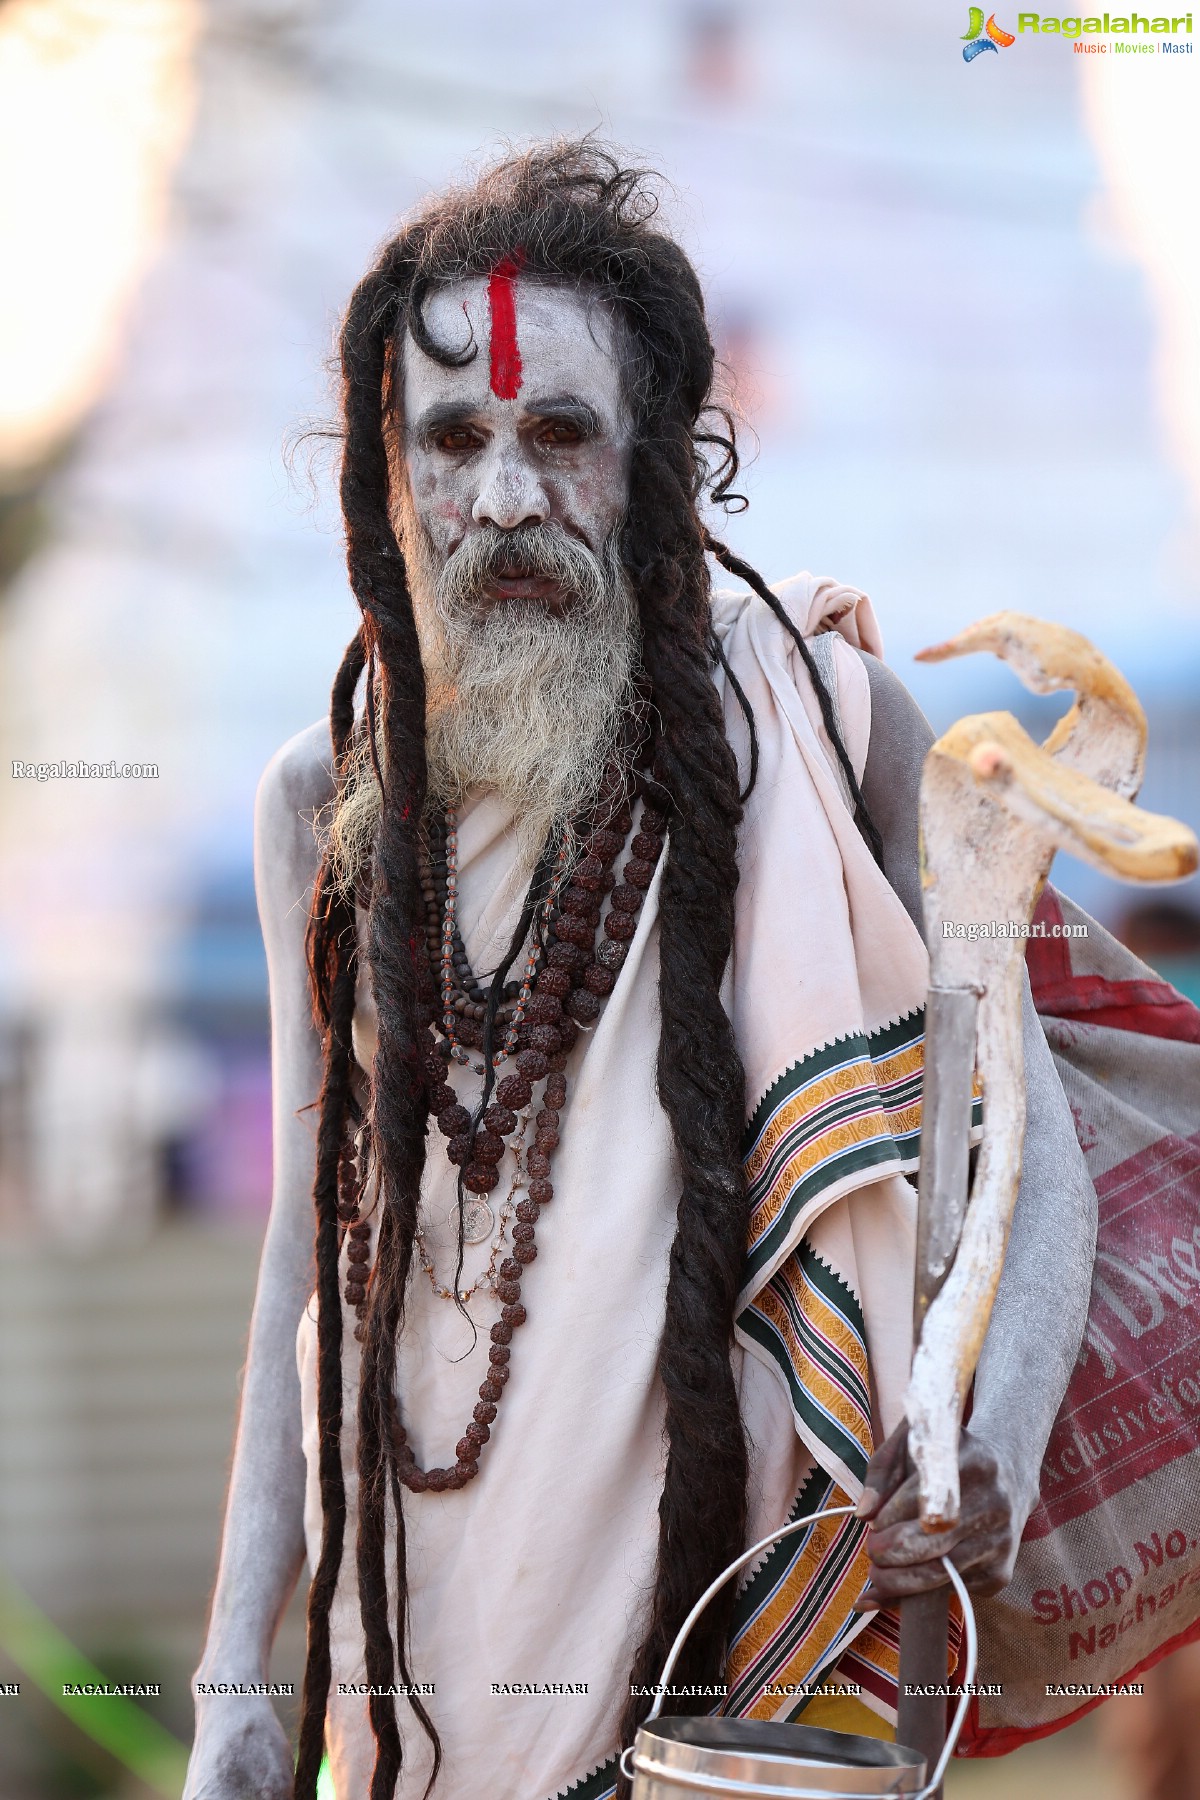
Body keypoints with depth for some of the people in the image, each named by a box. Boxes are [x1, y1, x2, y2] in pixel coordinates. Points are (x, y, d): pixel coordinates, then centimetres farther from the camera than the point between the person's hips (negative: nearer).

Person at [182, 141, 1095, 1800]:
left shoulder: (826, 729, -6)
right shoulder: (328, 800, 4)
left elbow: (1030, 1159, -7)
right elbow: (313, 1244, 7)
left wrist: (993, 1452, -27)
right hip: (426, 1623, 3)